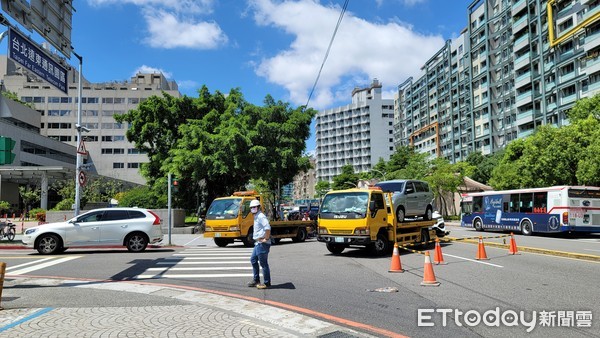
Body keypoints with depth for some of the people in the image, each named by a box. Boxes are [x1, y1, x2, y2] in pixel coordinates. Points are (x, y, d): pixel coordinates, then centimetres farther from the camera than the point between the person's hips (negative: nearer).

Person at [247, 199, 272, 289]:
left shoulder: (261, 216, -16)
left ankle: (267, 283, 4)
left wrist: (266, 239, -23)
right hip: (258, 243, 11)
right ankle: (256, 280, 26)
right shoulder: (256, 217, 16)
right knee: (253, 260, 17)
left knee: (263, 263, -4)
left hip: (262, 244, -11)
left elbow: (267, 227, -30)